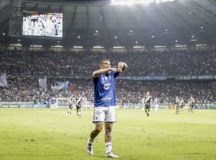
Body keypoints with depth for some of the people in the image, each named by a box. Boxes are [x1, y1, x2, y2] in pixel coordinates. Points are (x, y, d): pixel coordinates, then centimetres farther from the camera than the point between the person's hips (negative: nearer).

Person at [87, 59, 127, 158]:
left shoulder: (112, 74, 10)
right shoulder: (98, 76, -4)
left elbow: (124, 67, 5)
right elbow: (95, 73, -29)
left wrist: (121, 65, -20)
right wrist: (109, 69, -39)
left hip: (111, 105, 4)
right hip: (99, 105, -4)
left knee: (109, 129, 4)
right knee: (99, 128, -9)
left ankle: (108, 152, 7)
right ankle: (90, 142, 19)